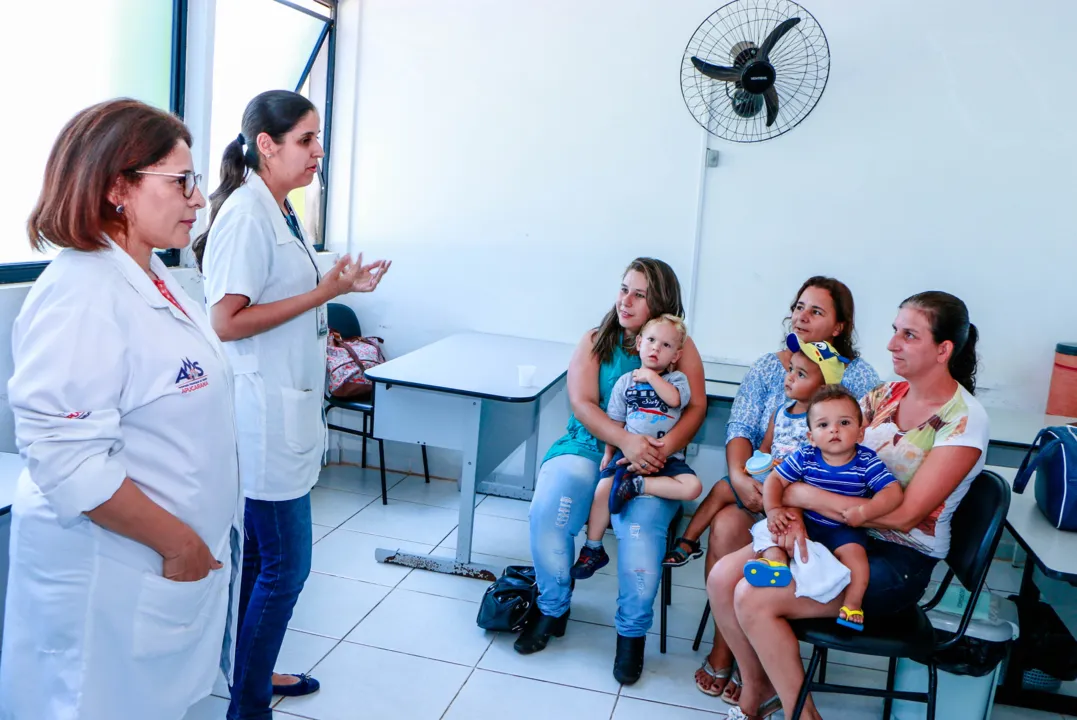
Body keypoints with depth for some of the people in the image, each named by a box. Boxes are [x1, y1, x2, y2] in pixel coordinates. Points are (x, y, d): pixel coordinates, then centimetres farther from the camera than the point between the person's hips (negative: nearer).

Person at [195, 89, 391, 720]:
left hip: (288, 407, 9)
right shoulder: (246, 213, -16)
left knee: (258, 556, 19)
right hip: (262, 414, -9)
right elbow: (226, 321, -20)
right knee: (286, 564, -1)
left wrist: (340, 285, 11)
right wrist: (322, 293, -19)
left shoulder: (281, 211, 13)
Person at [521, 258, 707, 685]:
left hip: (652, 462, -1)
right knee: (547, 509, -26)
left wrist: (665, 448, -21)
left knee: (642, 527, -31)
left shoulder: (680, 346, 8)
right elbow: (582, 403, -3)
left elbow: (696, 406, -1)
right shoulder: (595, 341, 8)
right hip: (589, 447, 2)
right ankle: (552, 610, -2)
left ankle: (632, 632, -8)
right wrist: (626, 440, -20)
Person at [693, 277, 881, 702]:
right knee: (726, 525, -28)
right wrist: (739, 477, -20)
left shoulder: (857, 375, 3)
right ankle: (725, 647, -9)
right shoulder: (767, 367, 12)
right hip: (758, 486, 3)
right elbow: (740, 428, 2)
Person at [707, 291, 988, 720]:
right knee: (722, 577, -11)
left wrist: (804, 495, -20)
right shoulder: (885, 395, 6)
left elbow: (903, 515, -22)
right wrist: (793, 512, -16)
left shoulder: (964, 419, -14)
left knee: (754, 599, -21)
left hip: (898, 560, -6)